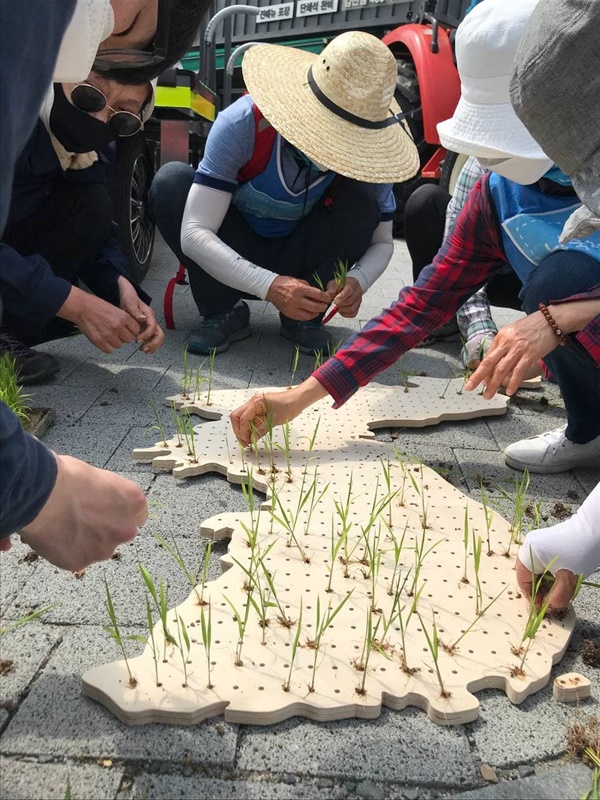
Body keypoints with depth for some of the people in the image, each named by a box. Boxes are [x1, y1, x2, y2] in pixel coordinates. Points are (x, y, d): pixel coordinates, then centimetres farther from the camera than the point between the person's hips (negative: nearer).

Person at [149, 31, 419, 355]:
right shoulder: (244, 124, -28)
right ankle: (223, 313, -13)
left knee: (361, 195, -24)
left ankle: (305, 316, -11)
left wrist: (357, 280, -33)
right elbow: (194, 233, -33)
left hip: (302, 263, 1)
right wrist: (270, 286, -47)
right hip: (237, 265, -1)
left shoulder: (366, 150, -20)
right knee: (171, 181, -25)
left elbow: (382, 242, -9)